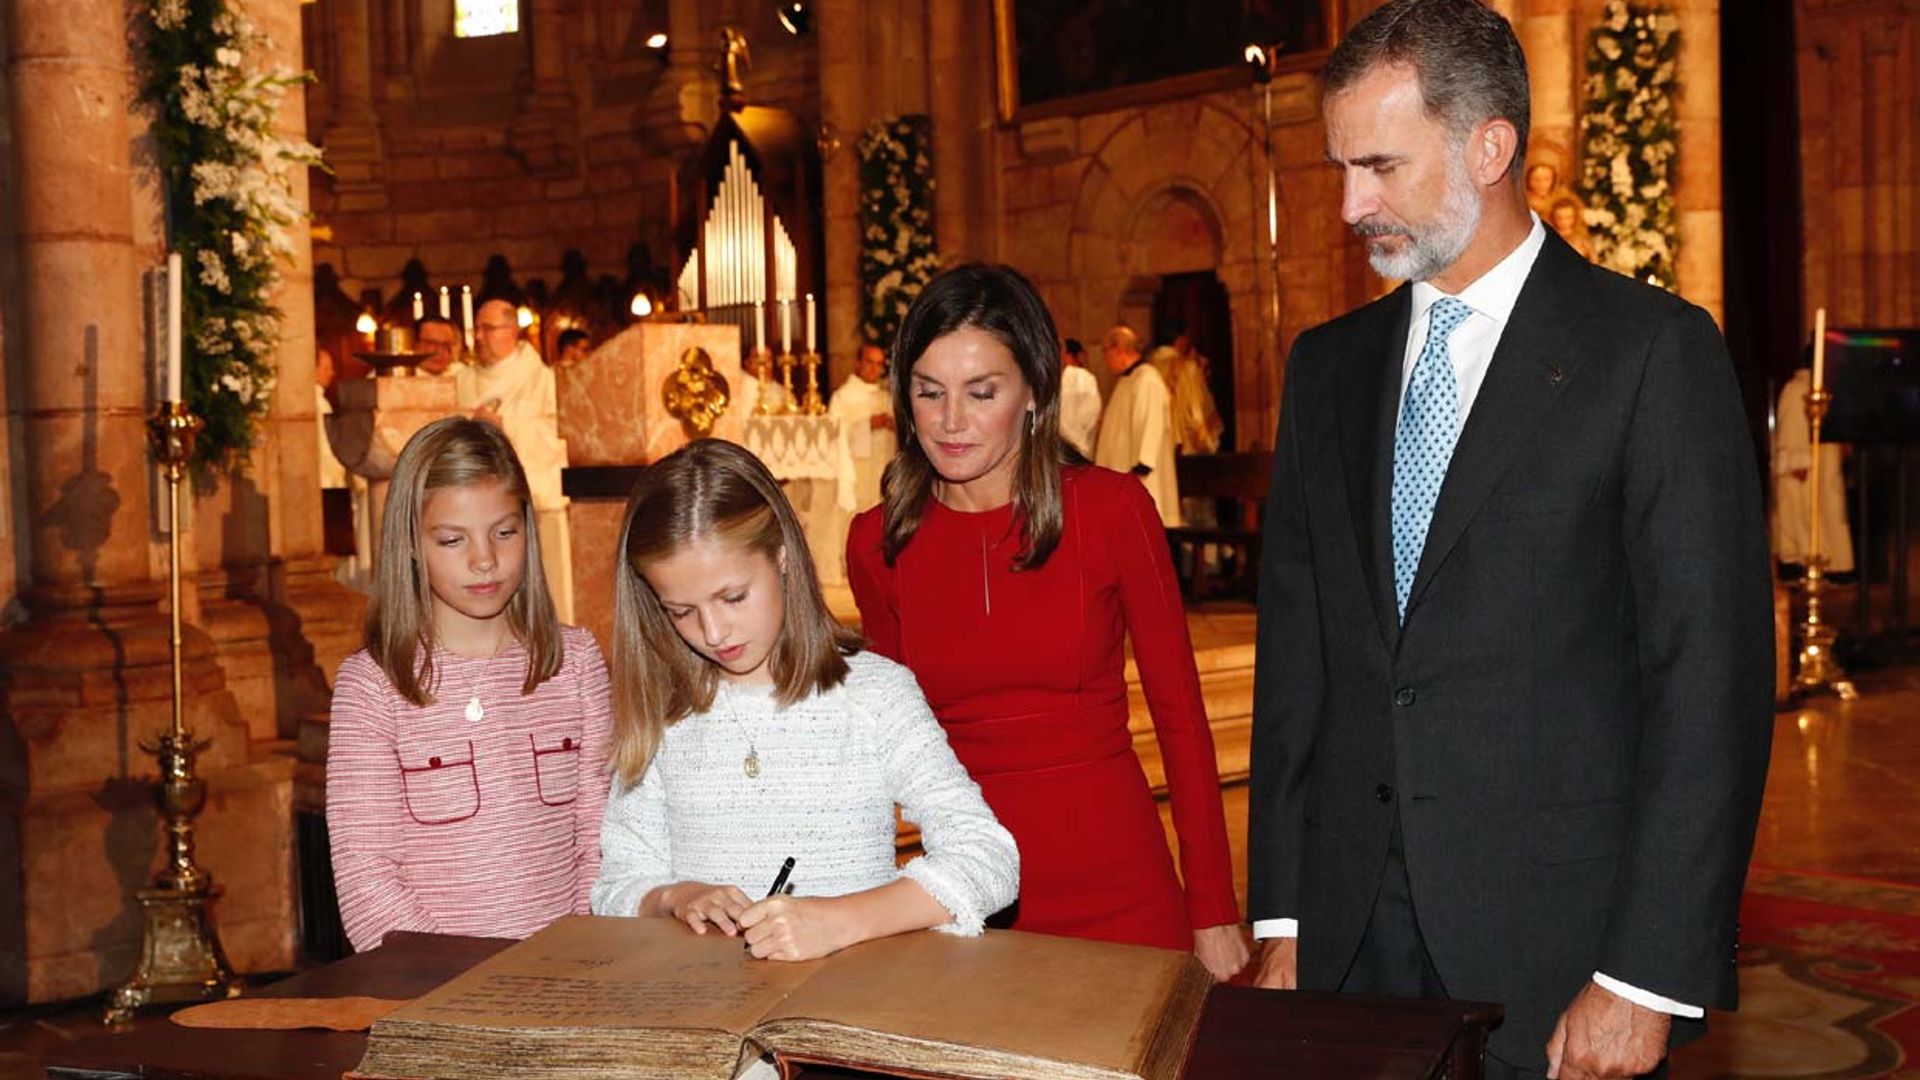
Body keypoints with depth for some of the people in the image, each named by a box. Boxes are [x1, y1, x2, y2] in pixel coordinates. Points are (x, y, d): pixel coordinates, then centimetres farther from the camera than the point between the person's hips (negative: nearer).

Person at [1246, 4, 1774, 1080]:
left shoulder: (1654, 350, -5)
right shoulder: (1330, 365, 10)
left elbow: (1712, 676, -9)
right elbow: (1295, 657, 9)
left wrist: (1648, 980, -13)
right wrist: (1282, 920, 4)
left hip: (1552, 950, -4)